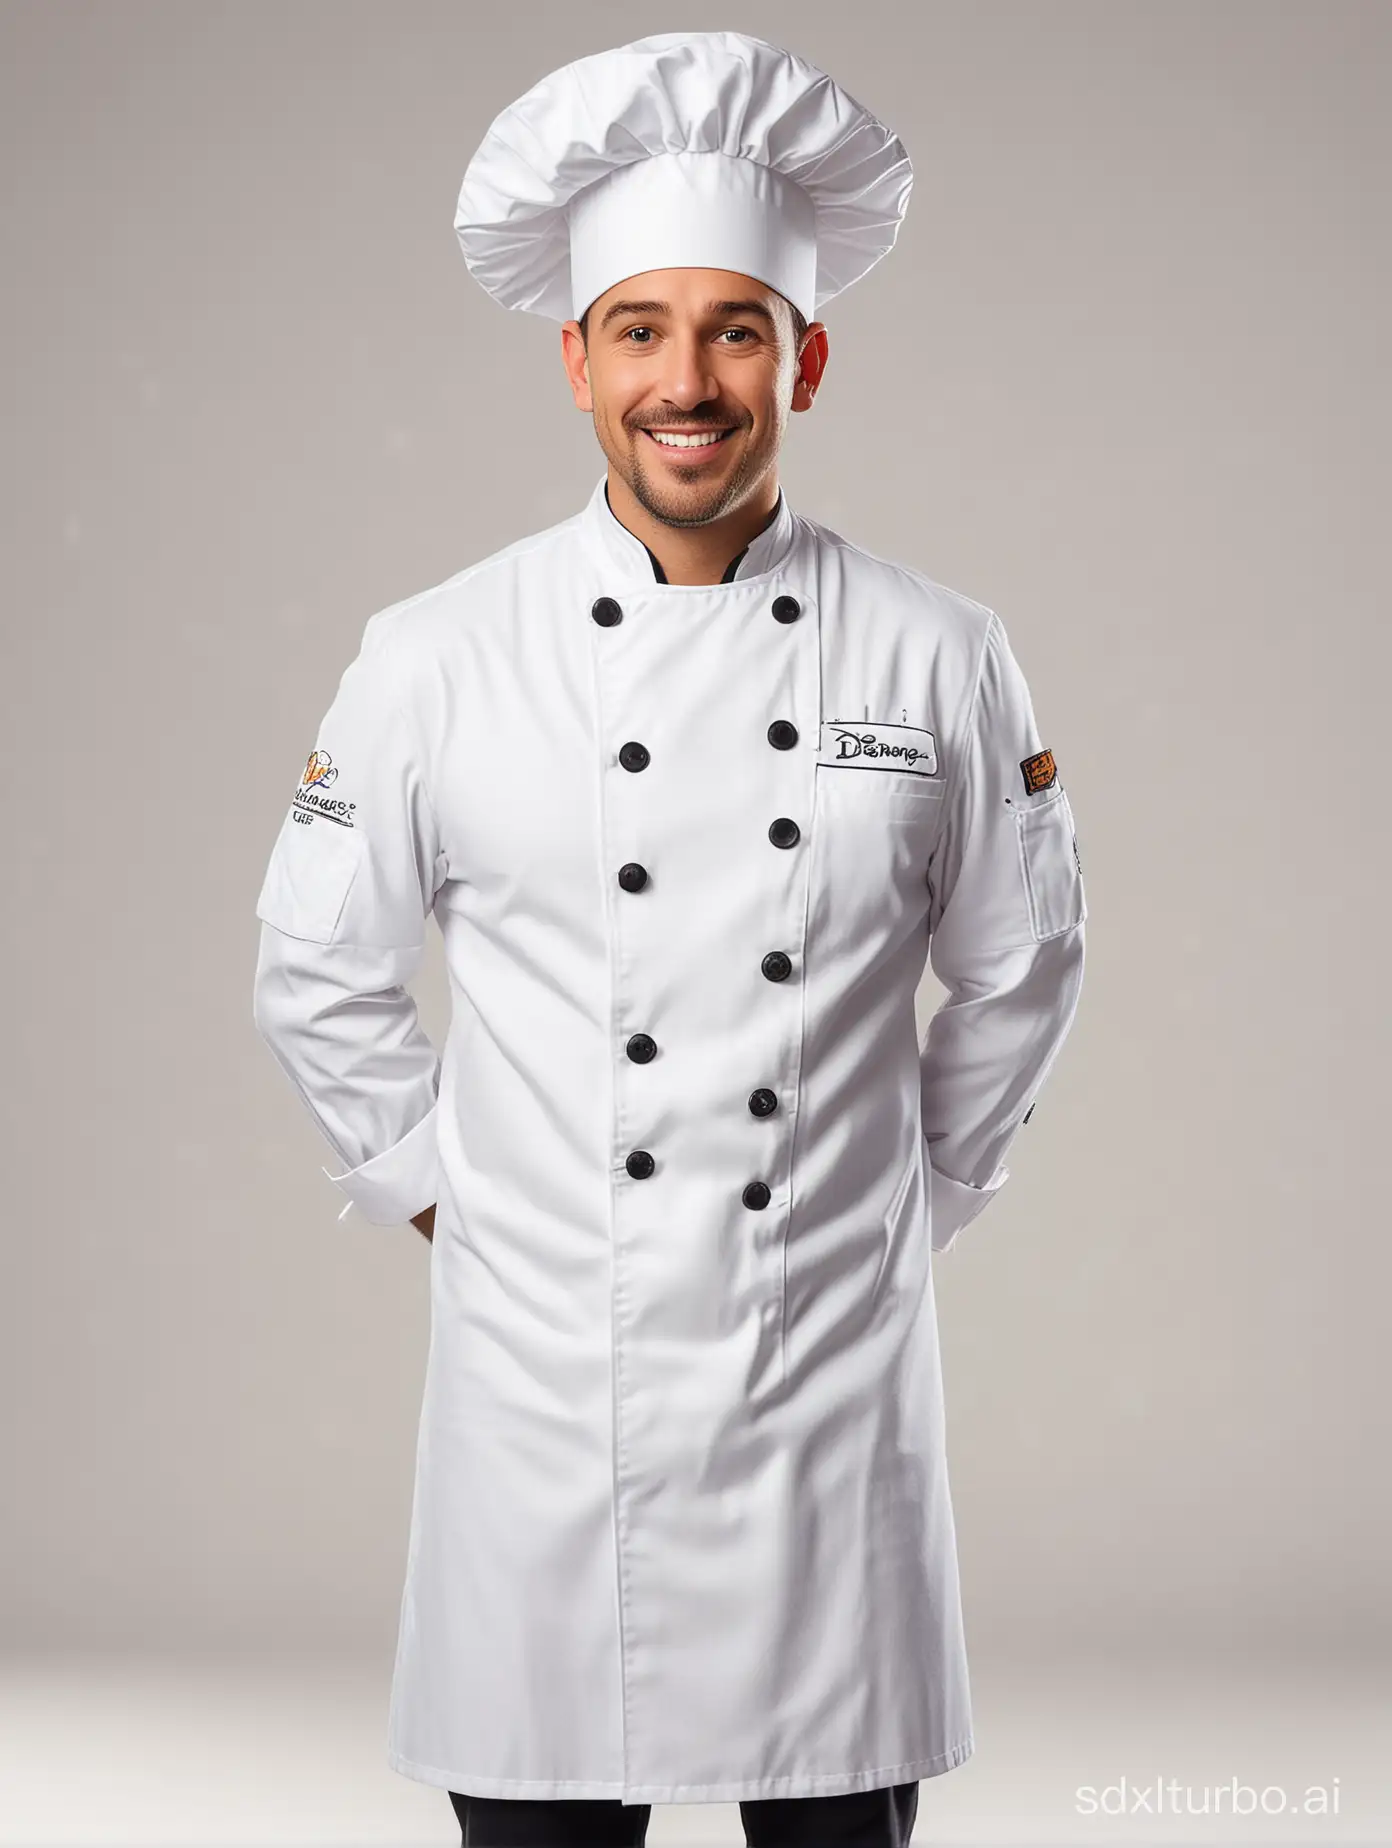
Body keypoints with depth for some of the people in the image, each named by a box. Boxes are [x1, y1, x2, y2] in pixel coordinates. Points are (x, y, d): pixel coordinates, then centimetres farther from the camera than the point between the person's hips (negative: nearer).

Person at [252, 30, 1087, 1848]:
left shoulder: (938, 659, -1)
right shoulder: (438, 660, -3)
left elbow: (1020, 969, 12)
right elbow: (319, 975, 9)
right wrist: (440, 1187, 7)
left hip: (833, 1389, 1)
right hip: (542, 1395, 0)